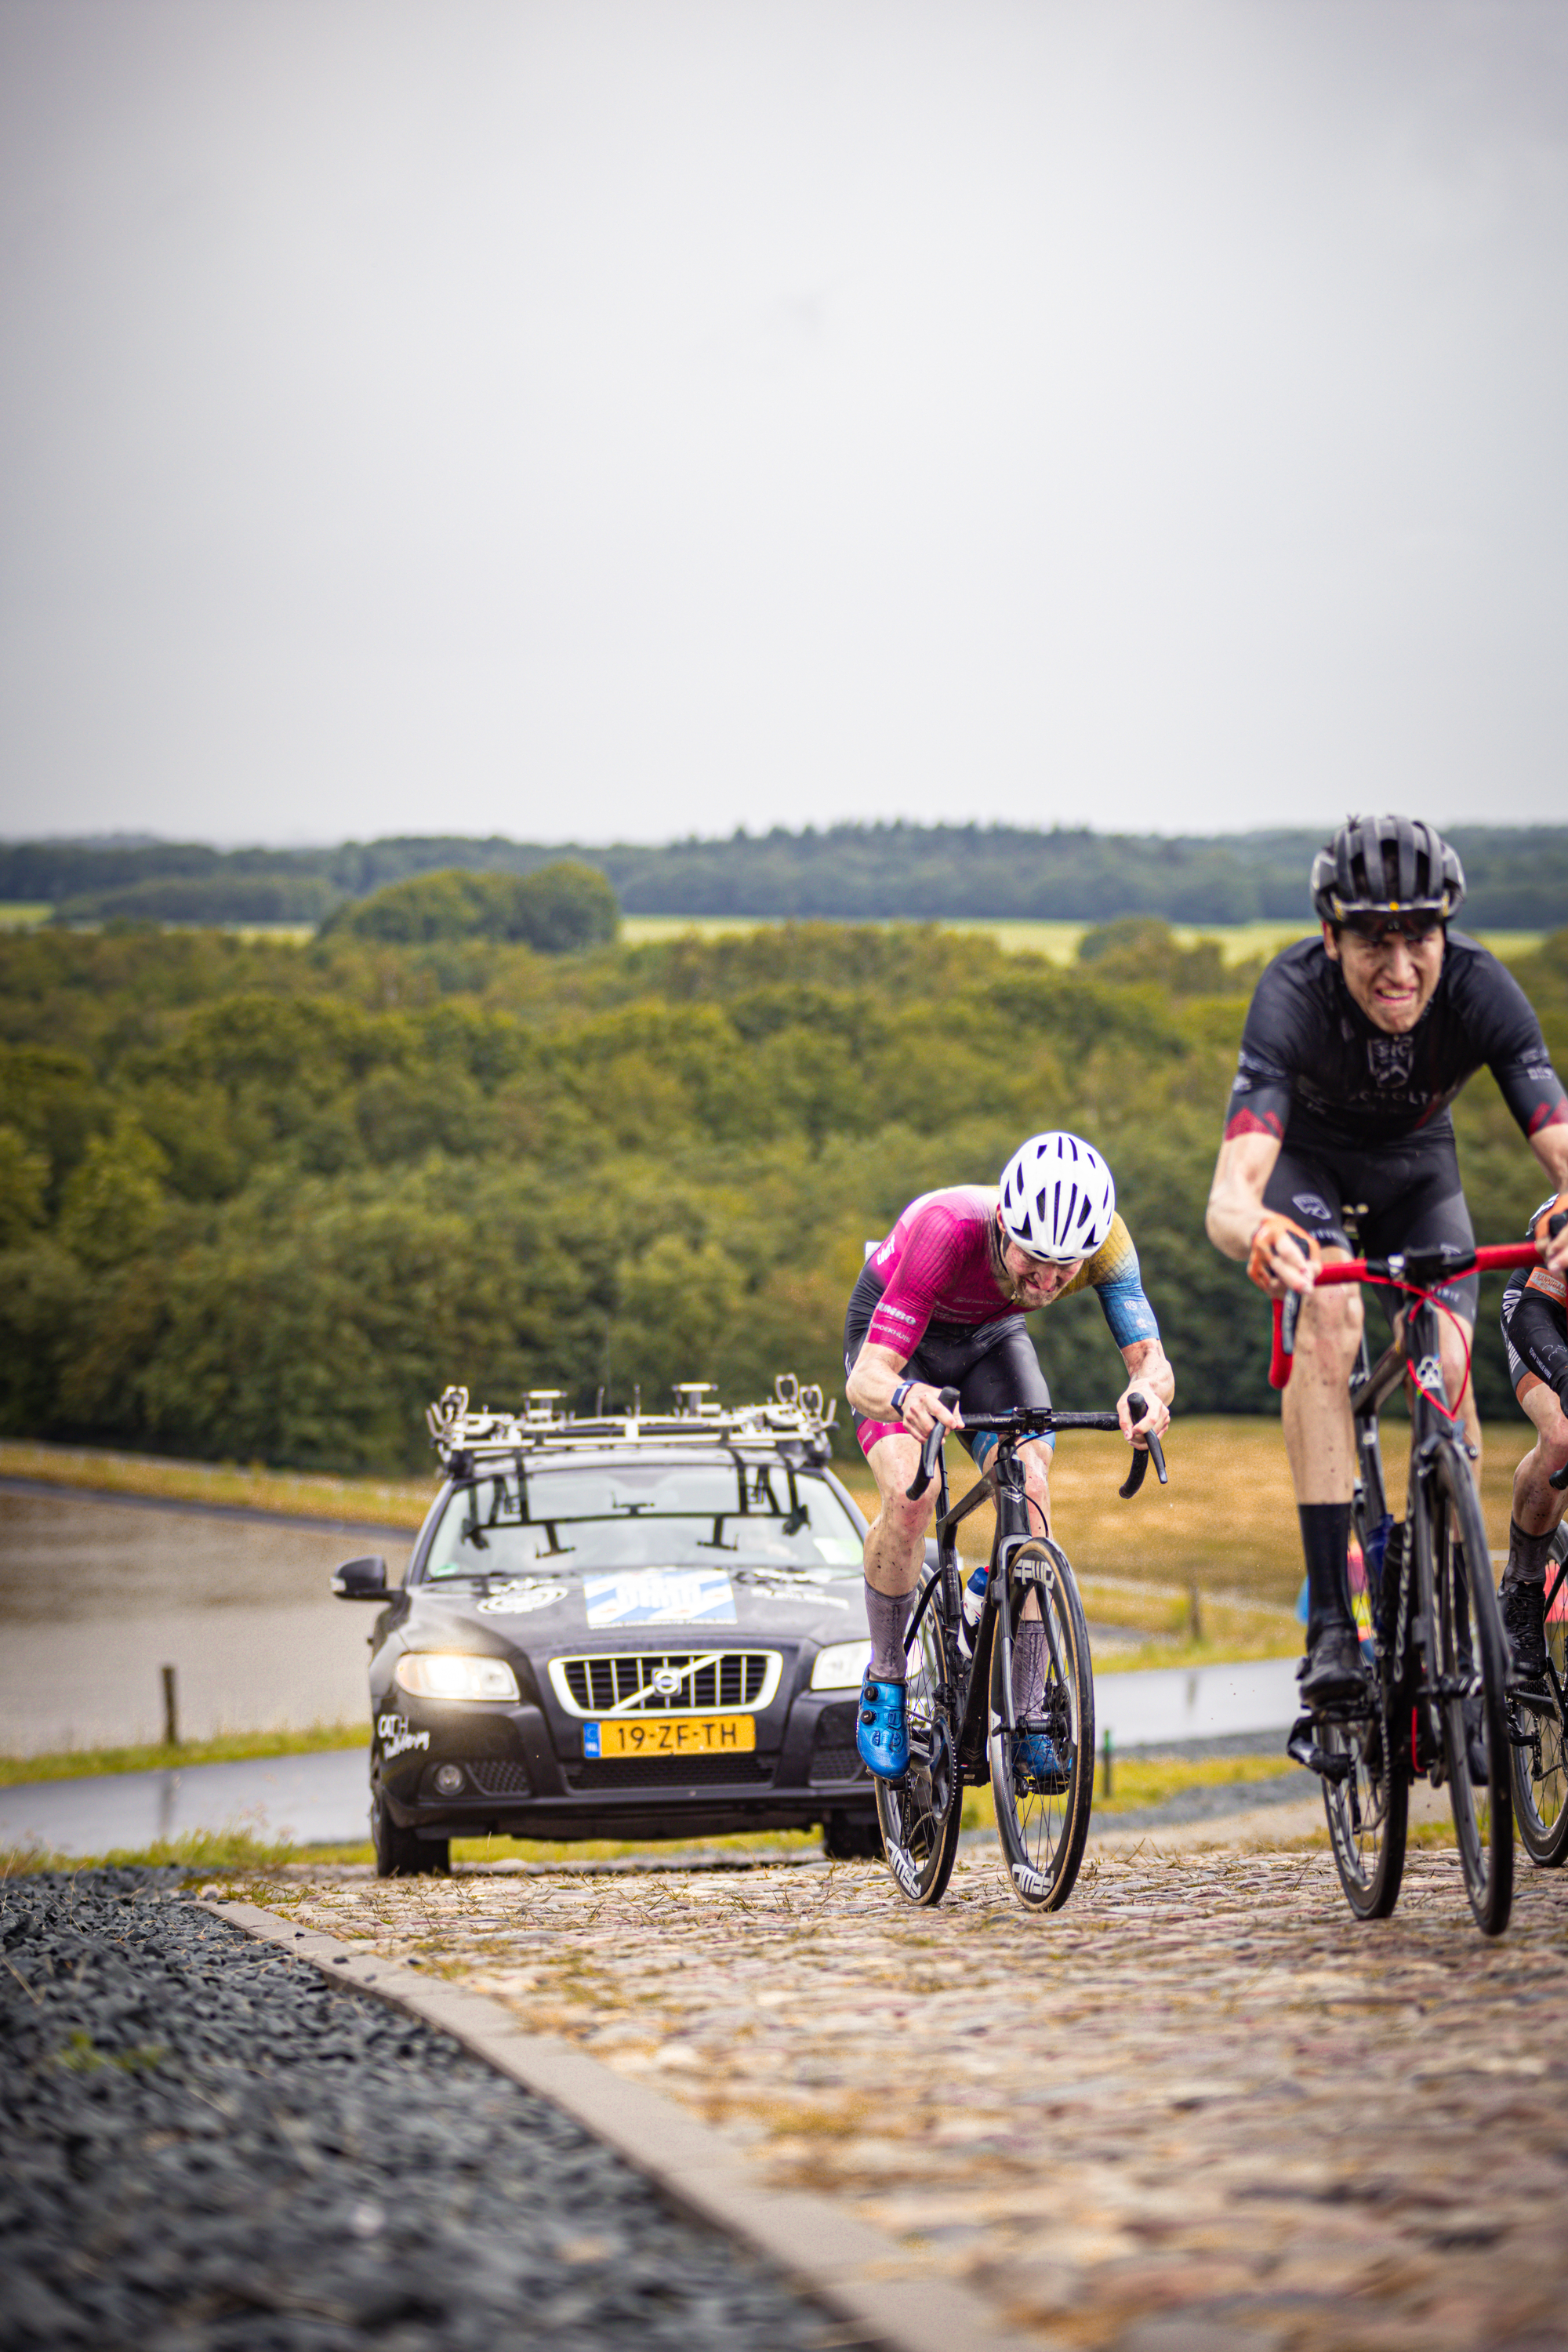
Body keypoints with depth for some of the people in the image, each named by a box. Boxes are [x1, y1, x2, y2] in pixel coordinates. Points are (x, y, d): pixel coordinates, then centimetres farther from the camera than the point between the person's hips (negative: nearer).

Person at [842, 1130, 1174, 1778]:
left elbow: (1152, 1360, -36)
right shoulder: (947, 1230, -42)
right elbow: (865, 1379, -44)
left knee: (1031, 1492, -21)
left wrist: (1148, 1391, -61)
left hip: (992, 1337, 3)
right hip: (897, 1332, -3)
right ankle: (884, 1683, -4)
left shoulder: (1103, 1240, -32)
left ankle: (1025, 1718, -14)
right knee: (909, 1493, -27)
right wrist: (904, 1396, -68)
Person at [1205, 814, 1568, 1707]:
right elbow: (1232, 1191, -48)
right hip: (1307, 1156, -2)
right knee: (1331, 1314, -30)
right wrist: (1254, 1231, -73)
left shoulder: (1481, 990, -33)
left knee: (1450, 1369, -16)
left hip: (1416, 1162, 2)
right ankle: (1330, 1618, -31)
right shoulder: (1293, 996, -38)